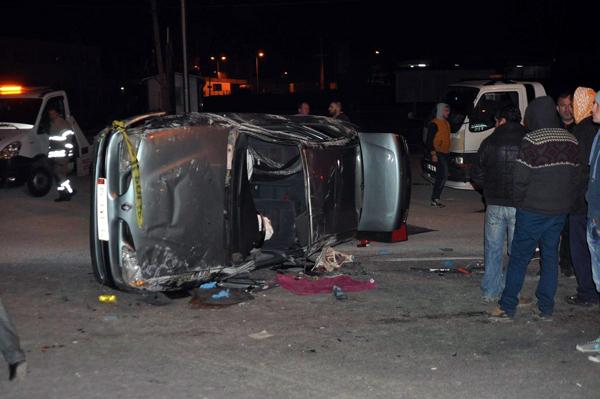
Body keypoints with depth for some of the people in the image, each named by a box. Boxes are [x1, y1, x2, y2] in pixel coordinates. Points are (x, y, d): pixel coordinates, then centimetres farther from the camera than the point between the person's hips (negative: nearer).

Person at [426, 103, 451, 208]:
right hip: (438, 154, -9)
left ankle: (435, 199, 15)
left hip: (445, 153, 9)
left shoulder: (446, 123, 18)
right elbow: (429, 140, -15)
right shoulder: (434, 124, -11)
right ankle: (435, 199, -11)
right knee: (443, 175, -16)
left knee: (441, 177, 10)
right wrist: (433, 153, -20)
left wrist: (447, 151, 20)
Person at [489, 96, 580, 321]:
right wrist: (565, 202, 16)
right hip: (560, 210, 6)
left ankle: (507, 308, 4)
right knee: (550, 256, 13)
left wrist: (519, 201, 0)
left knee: (519, 258, 1)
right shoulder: (571, 140, 6)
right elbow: (575, 176, 11)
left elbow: (520, 178, -15)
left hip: (533, 210, -6)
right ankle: (546, 309, 17)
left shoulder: (532, 140, -15)